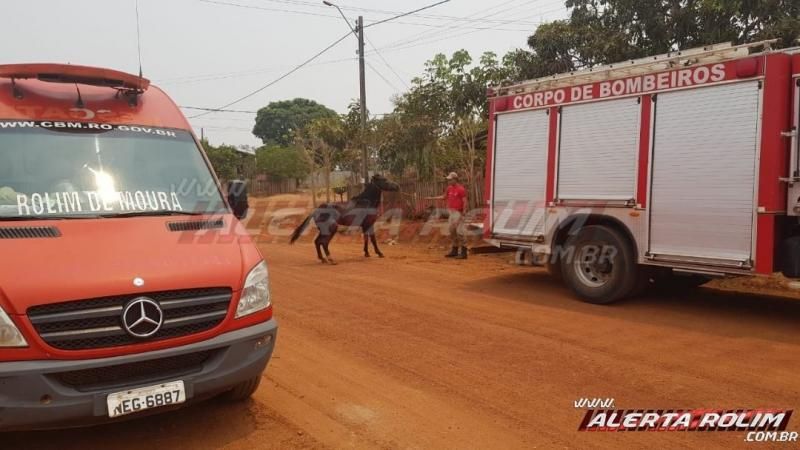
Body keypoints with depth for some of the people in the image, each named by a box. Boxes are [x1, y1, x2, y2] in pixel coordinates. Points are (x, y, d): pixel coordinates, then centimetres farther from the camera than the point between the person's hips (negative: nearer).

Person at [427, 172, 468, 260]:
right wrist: (432, 198, 23)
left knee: (459, 232, -9)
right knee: (452, 231, 13)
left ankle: (463, 252, -5)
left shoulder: (461, 189, -13)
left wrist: (464, 212, -27)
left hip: (458, 213, -9)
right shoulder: (450, 188, 12)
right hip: (451, 212, 9)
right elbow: (444, 197, 24)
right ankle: (454, 251, 23)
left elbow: (465, 201, -17)